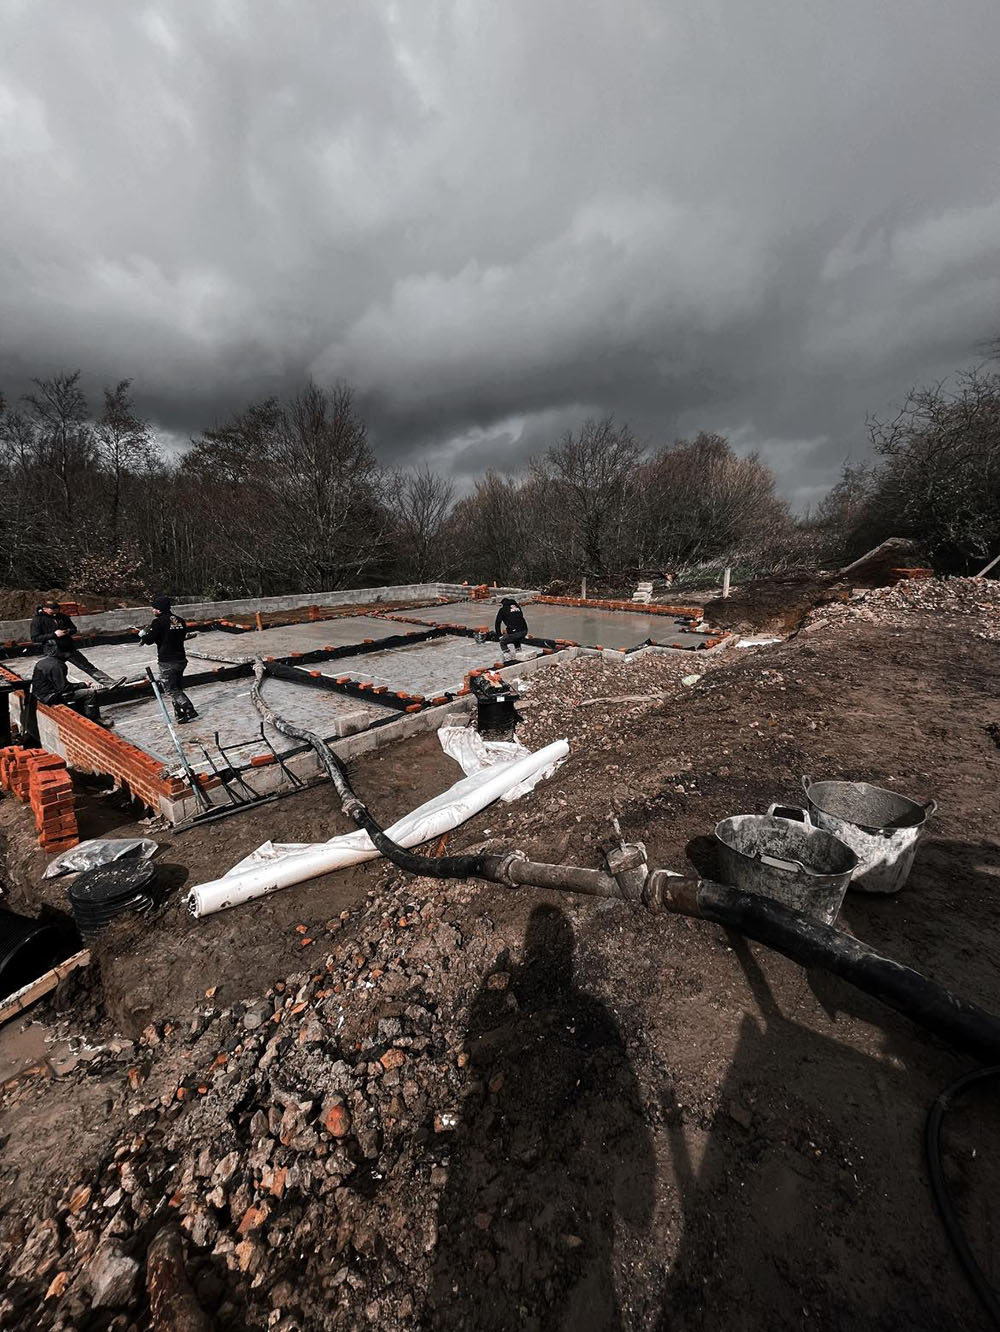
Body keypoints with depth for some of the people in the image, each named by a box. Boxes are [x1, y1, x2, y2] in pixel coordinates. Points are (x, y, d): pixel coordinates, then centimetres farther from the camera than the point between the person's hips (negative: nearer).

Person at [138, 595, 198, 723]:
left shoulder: (159, 622, -12)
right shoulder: (180, 621, 7)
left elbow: (149, 640, -13)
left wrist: (143, 634, 10)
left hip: (166, 662, -7)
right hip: (181, 659, 7)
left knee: (171, 690, 1)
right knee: (177, 688, 17)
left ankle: (190, 711, -8)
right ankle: (180, 714, 20)